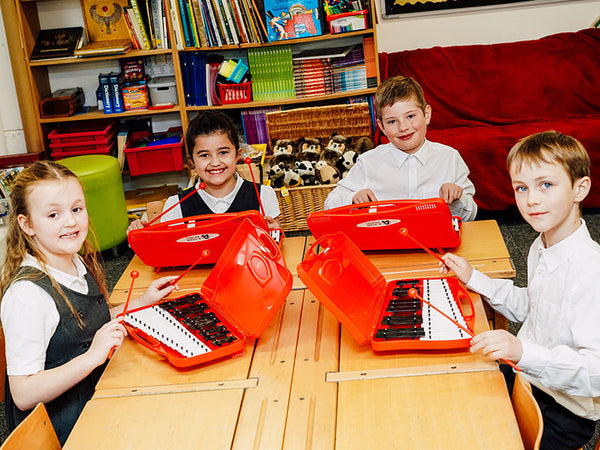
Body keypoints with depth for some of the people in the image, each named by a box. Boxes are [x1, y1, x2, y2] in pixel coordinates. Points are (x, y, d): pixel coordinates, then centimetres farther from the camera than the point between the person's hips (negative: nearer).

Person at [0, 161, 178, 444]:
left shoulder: (78, 264, 3)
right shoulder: (28, 293, -23)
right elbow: (24, 394, -23)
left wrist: (142, 303, 9)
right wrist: (92, 357, -31)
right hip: (61, 431, -8)